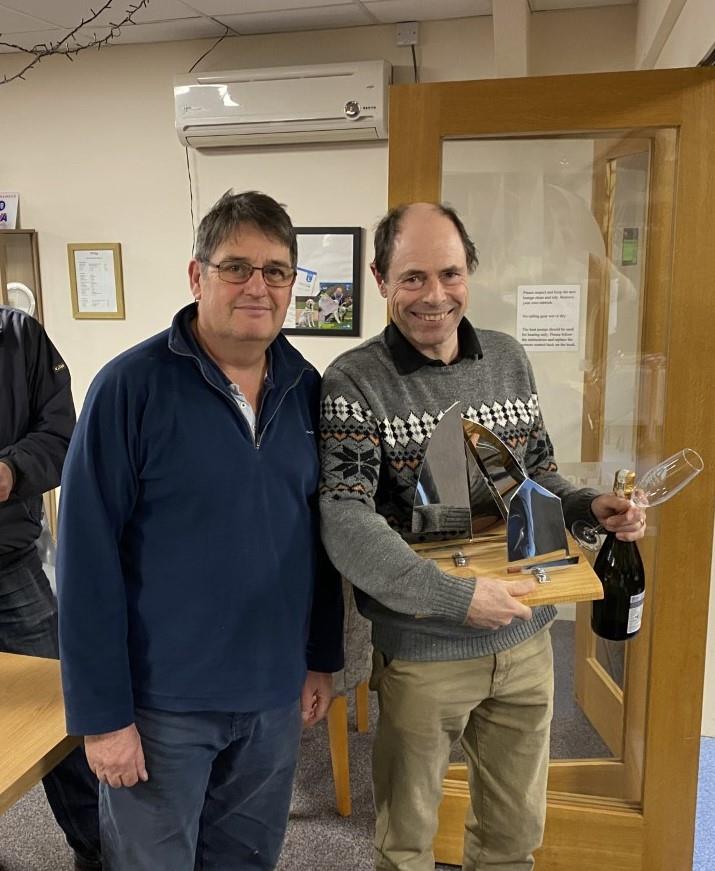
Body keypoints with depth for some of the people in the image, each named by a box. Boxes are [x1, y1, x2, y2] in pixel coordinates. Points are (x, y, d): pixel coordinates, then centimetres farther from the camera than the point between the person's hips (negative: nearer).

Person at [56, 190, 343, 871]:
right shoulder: (131, 386, -15)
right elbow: (88, 559, -14)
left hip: (274, 695, 5)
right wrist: (102, 713, -12)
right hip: (162, 700, -4)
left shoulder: (306, 388, 0)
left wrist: (322, 657, 11)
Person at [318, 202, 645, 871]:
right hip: (422, 653, -4)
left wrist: (592, 507, -5)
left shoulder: (508, 359, 3)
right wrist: (459, 599, -28)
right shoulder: (354, 382, -14)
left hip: (524, 641, 5)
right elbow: (346, 524, -23)